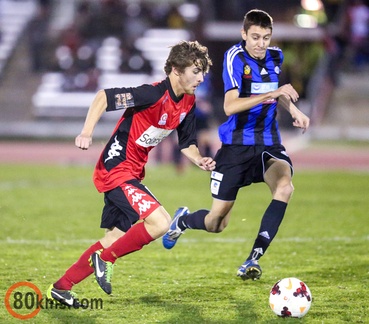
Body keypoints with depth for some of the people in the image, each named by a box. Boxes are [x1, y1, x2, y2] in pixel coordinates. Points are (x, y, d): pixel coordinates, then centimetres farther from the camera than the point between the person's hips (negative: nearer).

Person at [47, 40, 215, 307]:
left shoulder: (188, 103, 4)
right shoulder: (154, 94, -22)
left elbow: (187, 143, 14)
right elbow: (103, 98, -22)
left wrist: (199, 160, -6)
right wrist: (87, 132, -31)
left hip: (132, 174, 10)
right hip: (116, 170, -10)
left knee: (116, 237, 15)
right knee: (160, 222, -20)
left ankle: (61, 287, 25)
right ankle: (106, 259, -2)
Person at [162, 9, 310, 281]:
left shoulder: (275, 57, 3)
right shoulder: (235, 57, -15)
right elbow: (230, 106, -28)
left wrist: (294, 110, 8)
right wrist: (271, 94, -35)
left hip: (268, 143, 4)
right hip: (237, 144, -4)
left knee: (285, 187, -31)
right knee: (216, 224, 3)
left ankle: (253, 259, -25)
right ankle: (183, 220, 41)